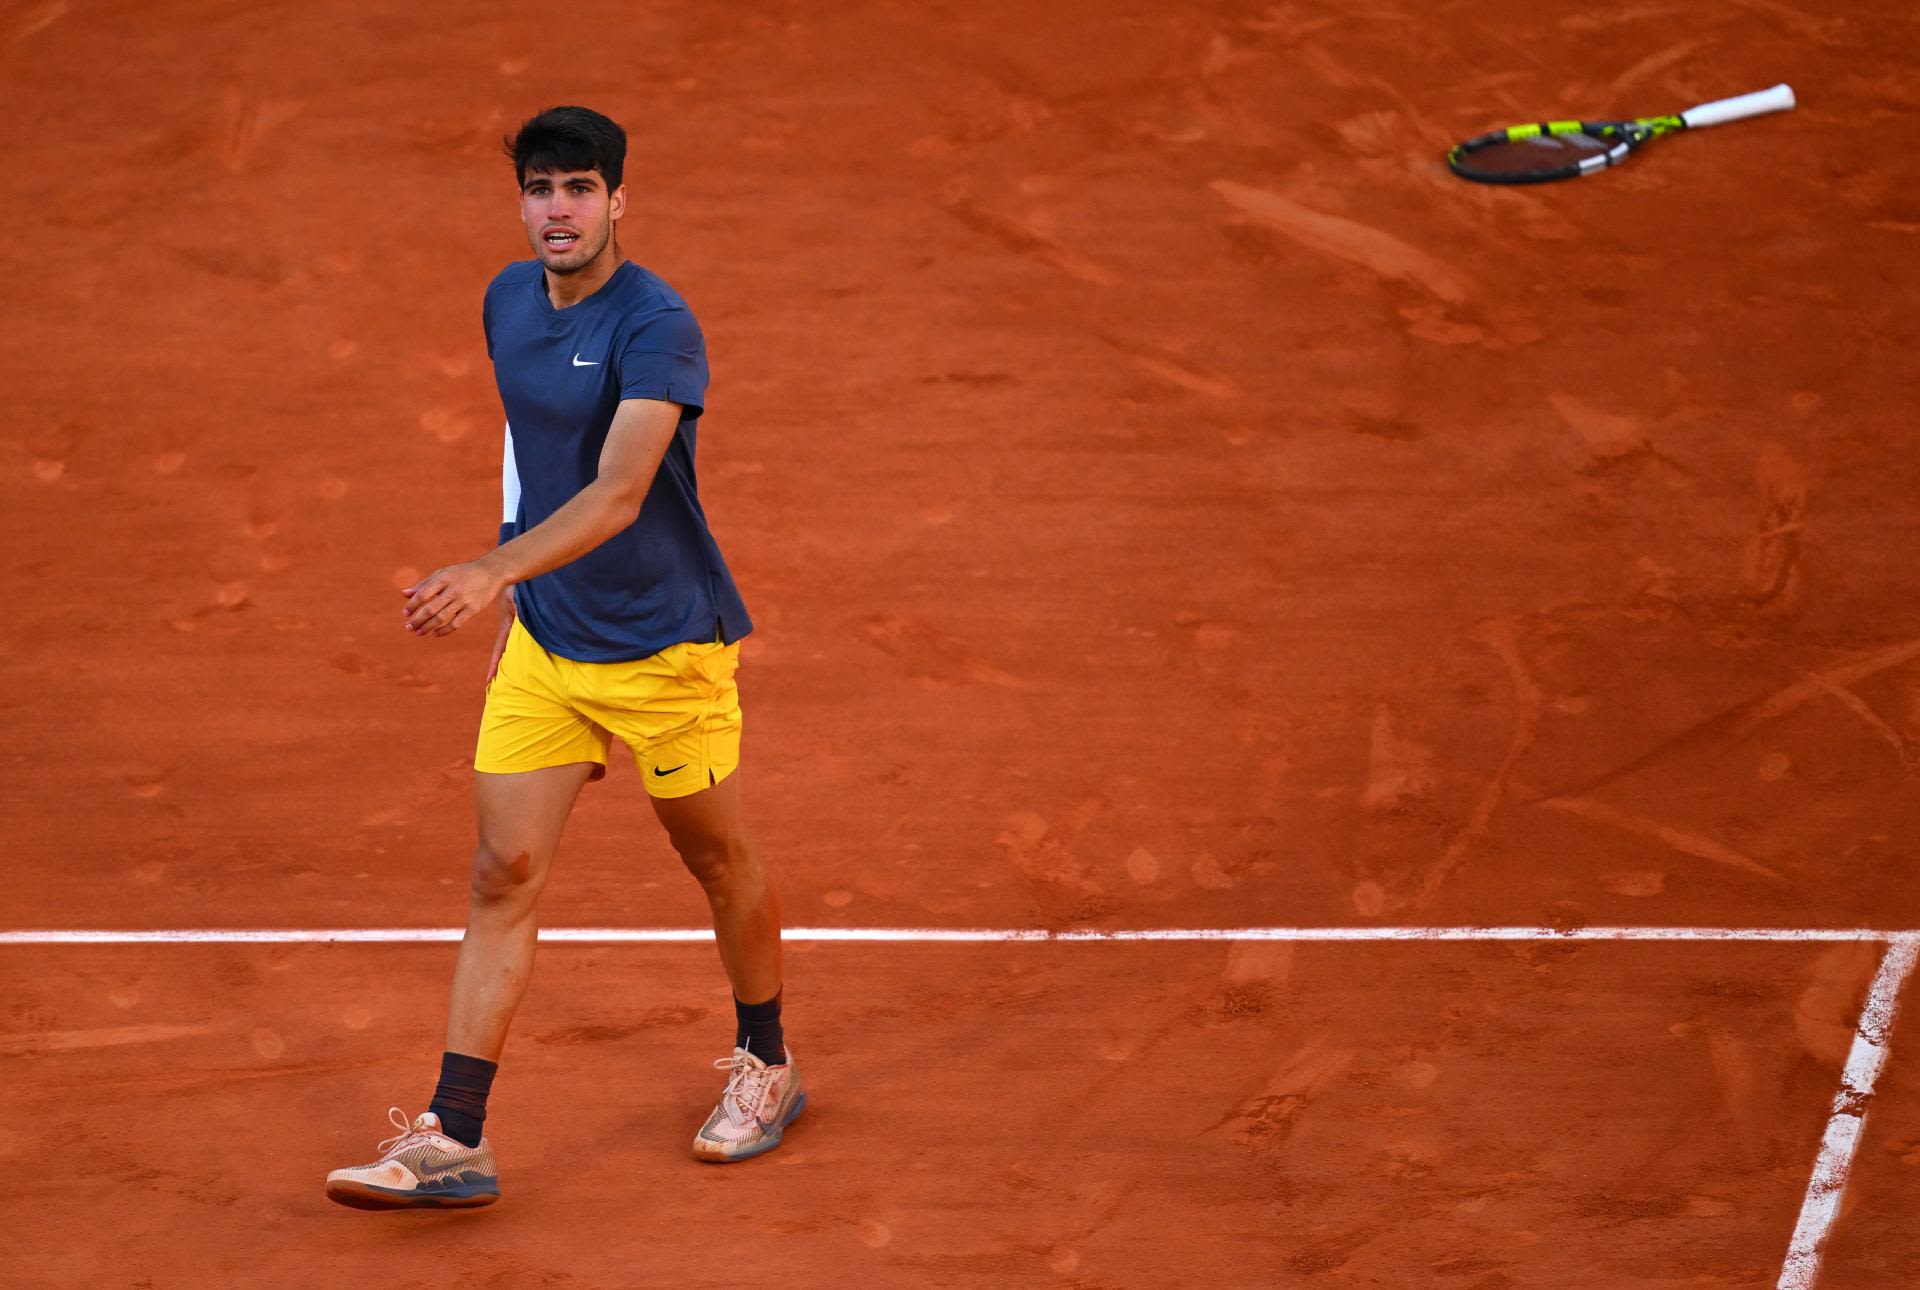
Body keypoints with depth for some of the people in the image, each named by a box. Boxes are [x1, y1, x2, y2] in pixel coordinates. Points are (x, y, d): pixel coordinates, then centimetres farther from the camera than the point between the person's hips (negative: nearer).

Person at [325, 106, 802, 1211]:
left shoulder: (656, 326, -22)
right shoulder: (508, 302, 2)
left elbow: (618, 494, -33)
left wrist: (494, 572, -45)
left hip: (665, 646, -6)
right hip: (543, 645, 6)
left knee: (720, 861, 13)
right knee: (505, 874, -3)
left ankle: (767, 1067, 37)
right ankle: (453, 1140, -6)